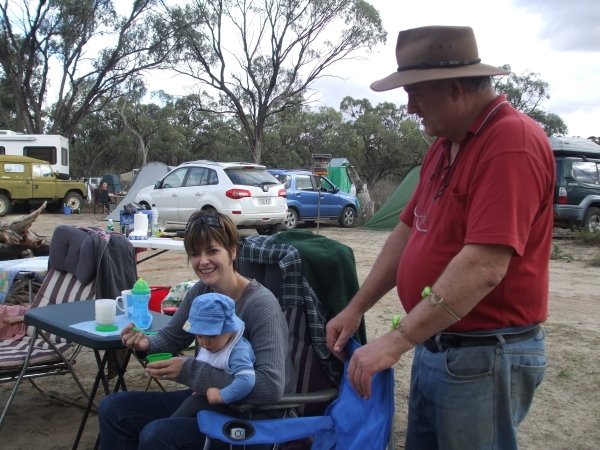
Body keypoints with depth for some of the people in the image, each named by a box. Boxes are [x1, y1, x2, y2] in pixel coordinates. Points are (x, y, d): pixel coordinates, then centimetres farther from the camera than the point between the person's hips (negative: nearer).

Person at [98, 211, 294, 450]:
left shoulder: (260, 304, -24)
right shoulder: (200, 292, -3)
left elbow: (271, 386, -33)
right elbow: (171, 337, 12)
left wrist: (190, 370, -32)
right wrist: (146, 344, -14)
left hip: (255, 413, -7)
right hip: (208, 398, 8)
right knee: (112, 408, 3)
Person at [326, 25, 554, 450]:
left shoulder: (512, 142, -20)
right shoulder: (444, 145, 10)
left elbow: (483, 267, -29)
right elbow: (408, 232, 14)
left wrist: (396, 340, -27)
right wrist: (355, 308, 11)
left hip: (486, 354, -9)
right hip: (435, 344, 9)